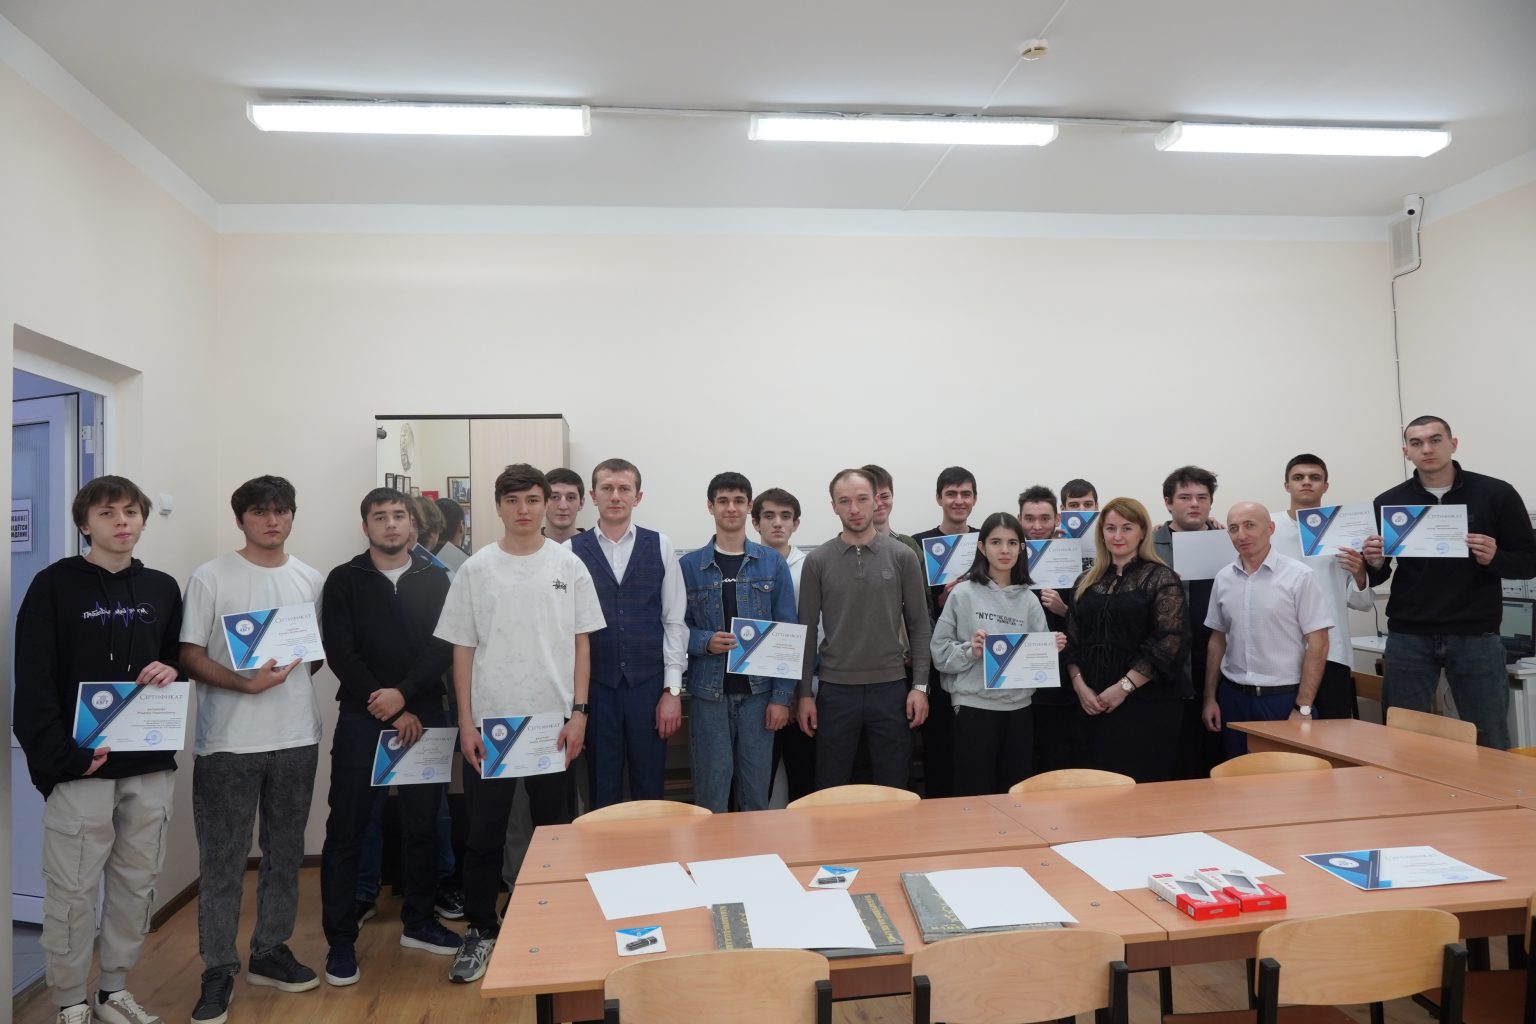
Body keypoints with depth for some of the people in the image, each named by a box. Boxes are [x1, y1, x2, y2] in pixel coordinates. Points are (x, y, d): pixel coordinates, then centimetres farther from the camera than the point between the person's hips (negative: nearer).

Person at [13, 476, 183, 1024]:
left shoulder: (163, 589, 10)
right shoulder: (54, 585, -3)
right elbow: (33, 682, -8)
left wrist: (173, 670, -6)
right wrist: (62, 755, -17)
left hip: (150, 765, 4)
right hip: (81, 766, -4)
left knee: (136, 885, 11)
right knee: (73, 891, 4)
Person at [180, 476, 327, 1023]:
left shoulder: (312, 581, 7)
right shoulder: (211, 578, -5)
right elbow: (190, 656, -7)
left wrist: (291, 673, -6)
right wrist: (245, 683, -20)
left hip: (297, 738, 4)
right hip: (228, 743, -4)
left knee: (285, 854, 14)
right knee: (222, 861, 4)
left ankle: (270, 951, 29)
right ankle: (219, 969, 17)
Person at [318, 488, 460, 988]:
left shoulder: (434, 579, 7)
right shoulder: (344, 581, 2)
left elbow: (444, 647, -2)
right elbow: (340, 654, -6)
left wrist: (404, 695, -16)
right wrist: (391, 711, -10)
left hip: (424, 716, 2)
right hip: (361, 719, -2)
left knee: (422, 823, 10)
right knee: (346, 830, 2)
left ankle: (418, 921, 26)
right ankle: (341, 940, 15)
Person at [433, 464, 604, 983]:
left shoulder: (568, 566, 1)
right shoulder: (476, 569, 1)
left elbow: (581, 644, 3)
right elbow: (463, 649, 3)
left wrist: (578, 712, -4)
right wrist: (466, 721, -3)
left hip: (553, 720, 0)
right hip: (489, 721, 0)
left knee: (555, 828, 10)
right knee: (484, 834, 8)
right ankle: (481, 931, 23)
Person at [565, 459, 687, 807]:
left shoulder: (660, 547, 1)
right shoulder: (572, 550, 0)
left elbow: (675, 620, 1)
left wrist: (672, 689, -3)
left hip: (649, 683, 0)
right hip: (595, 685, 0)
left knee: (649, 788, 10)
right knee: (602, 790, 12)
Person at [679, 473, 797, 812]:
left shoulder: (773, 564, 3)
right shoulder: (689, 565, 3)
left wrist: (782, 696, -5)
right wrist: (705, 642, -17)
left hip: (758, 691, 1)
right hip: (708, 693, 0)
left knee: (756, 792, 9)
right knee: (711, 795, 6)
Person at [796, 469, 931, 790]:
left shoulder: (903, 557, 0)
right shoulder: (817, 561, 0)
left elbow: (919, 626, 3)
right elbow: (806, 631, 3)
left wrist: (920, 685, -3)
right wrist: (804, 693, 0)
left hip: (890, 688, 0)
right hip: (835, 690, 0)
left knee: (894, 791, 9)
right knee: (831, 793, 9)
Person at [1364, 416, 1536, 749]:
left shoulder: (1496, 494, 0)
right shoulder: (1389, 503, 4)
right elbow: (1376, 579, 10)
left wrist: (1495, 558, -17)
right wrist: (1375, 564, -13)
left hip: (1476, 636, -1)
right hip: (1408, 637, 1)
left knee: (1490, 742, 7)